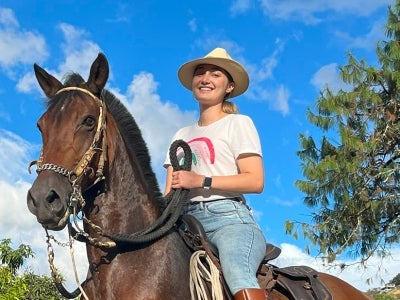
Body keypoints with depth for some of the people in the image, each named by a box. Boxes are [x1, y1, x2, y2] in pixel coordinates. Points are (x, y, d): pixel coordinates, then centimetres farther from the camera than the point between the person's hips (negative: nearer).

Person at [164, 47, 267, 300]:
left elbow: (255, 181, -6)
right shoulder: (182, 135, 24)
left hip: (229, 217, -6)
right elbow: (170, 191, 18)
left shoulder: (238, 123, 7)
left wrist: (201, 181, -14)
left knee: (238, 274, -36)